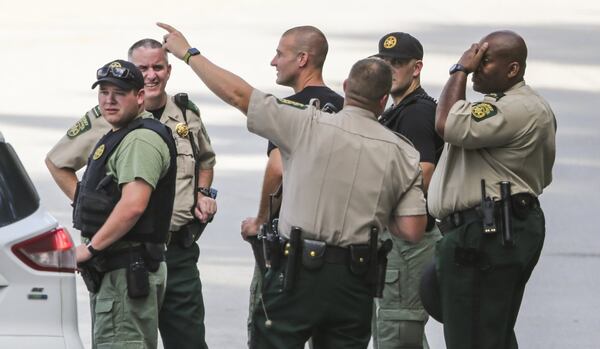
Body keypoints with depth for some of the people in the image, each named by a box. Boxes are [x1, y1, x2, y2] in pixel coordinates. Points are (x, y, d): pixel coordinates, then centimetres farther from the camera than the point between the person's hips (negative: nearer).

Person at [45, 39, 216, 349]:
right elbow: (57, 161, 9)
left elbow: (205, 160, 30)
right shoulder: (105, 119, -2)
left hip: (179, 252, 3)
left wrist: (203, 193, 11)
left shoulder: (188, 115, 10)